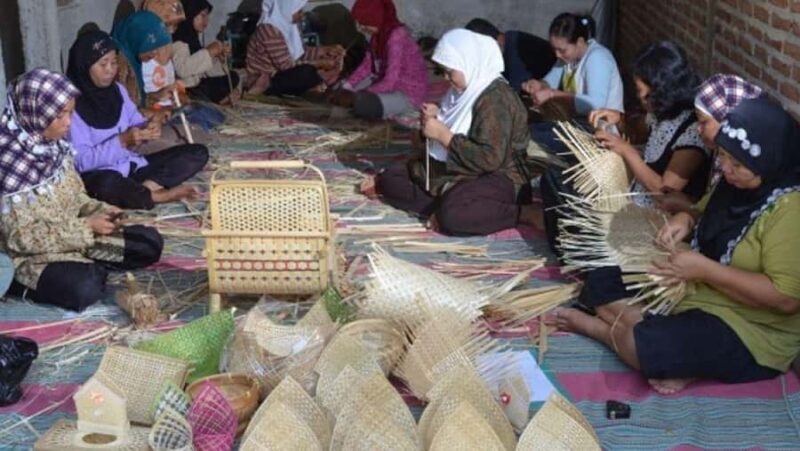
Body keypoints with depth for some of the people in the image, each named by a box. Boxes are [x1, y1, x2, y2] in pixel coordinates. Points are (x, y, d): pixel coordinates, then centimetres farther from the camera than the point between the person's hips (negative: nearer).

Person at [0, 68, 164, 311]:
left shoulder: (55, 144, -2)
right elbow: (21, 237, -23)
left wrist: (99, 210, -8)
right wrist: (86, 226, -22)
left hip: (73, 235, 7)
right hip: (31, 254, -7)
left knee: (149, 243, -2)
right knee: (84, 289, -32)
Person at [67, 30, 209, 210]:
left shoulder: (117, 90, 6)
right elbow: (81, 161, -19)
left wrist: (149, 128, -13)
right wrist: (122, 141, -27)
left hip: (132, 165, 7)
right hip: (101, 175, -7)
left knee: (198, 153, -2)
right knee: (108, 184, -44)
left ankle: (145, 187, -21)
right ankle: (160, 196, -20)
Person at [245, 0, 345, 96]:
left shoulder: (289, 25, 3)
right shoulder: (270, 30, -24)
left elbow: (301, 53, 10)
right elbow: (286, 65, -26)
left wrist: (327, 51, -2)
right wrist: (319, 63, -24)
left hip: (281, 74, 10)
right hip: (266, 81, -10)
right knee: (307, 73, -32)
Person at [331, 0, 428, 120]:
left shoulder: (397, 37, -28)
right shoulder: (380, 33, -1)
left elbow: (390, 82, -30)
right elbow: (368, 64, 9)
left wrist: (357, 96, -22)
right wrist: (347, 85, -3)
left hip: (408, 94, -9)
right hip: (390, 84, 9)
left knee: (363, 104, -33)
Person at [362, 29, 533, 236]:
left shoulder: (496, 99, -22)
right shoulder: (466, 90, 6)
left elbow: (490, 159, -30)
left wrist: (443, 134, -25)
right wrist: (437, 118, -3)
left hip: (495, 179, -9)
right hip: (455, 170, 10)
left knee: (452, 216, -38)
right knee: (393, 179, 8)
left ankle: (518, 211, -18)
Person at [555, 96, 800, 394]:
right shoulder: (737, 183, 2)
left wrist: (704, 269, -27)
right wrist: (686, 219, -5)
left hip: (750, 332, -9)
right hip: (696, 292, 9)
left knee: (640, 346, -28)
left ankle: (593, 326, 3)